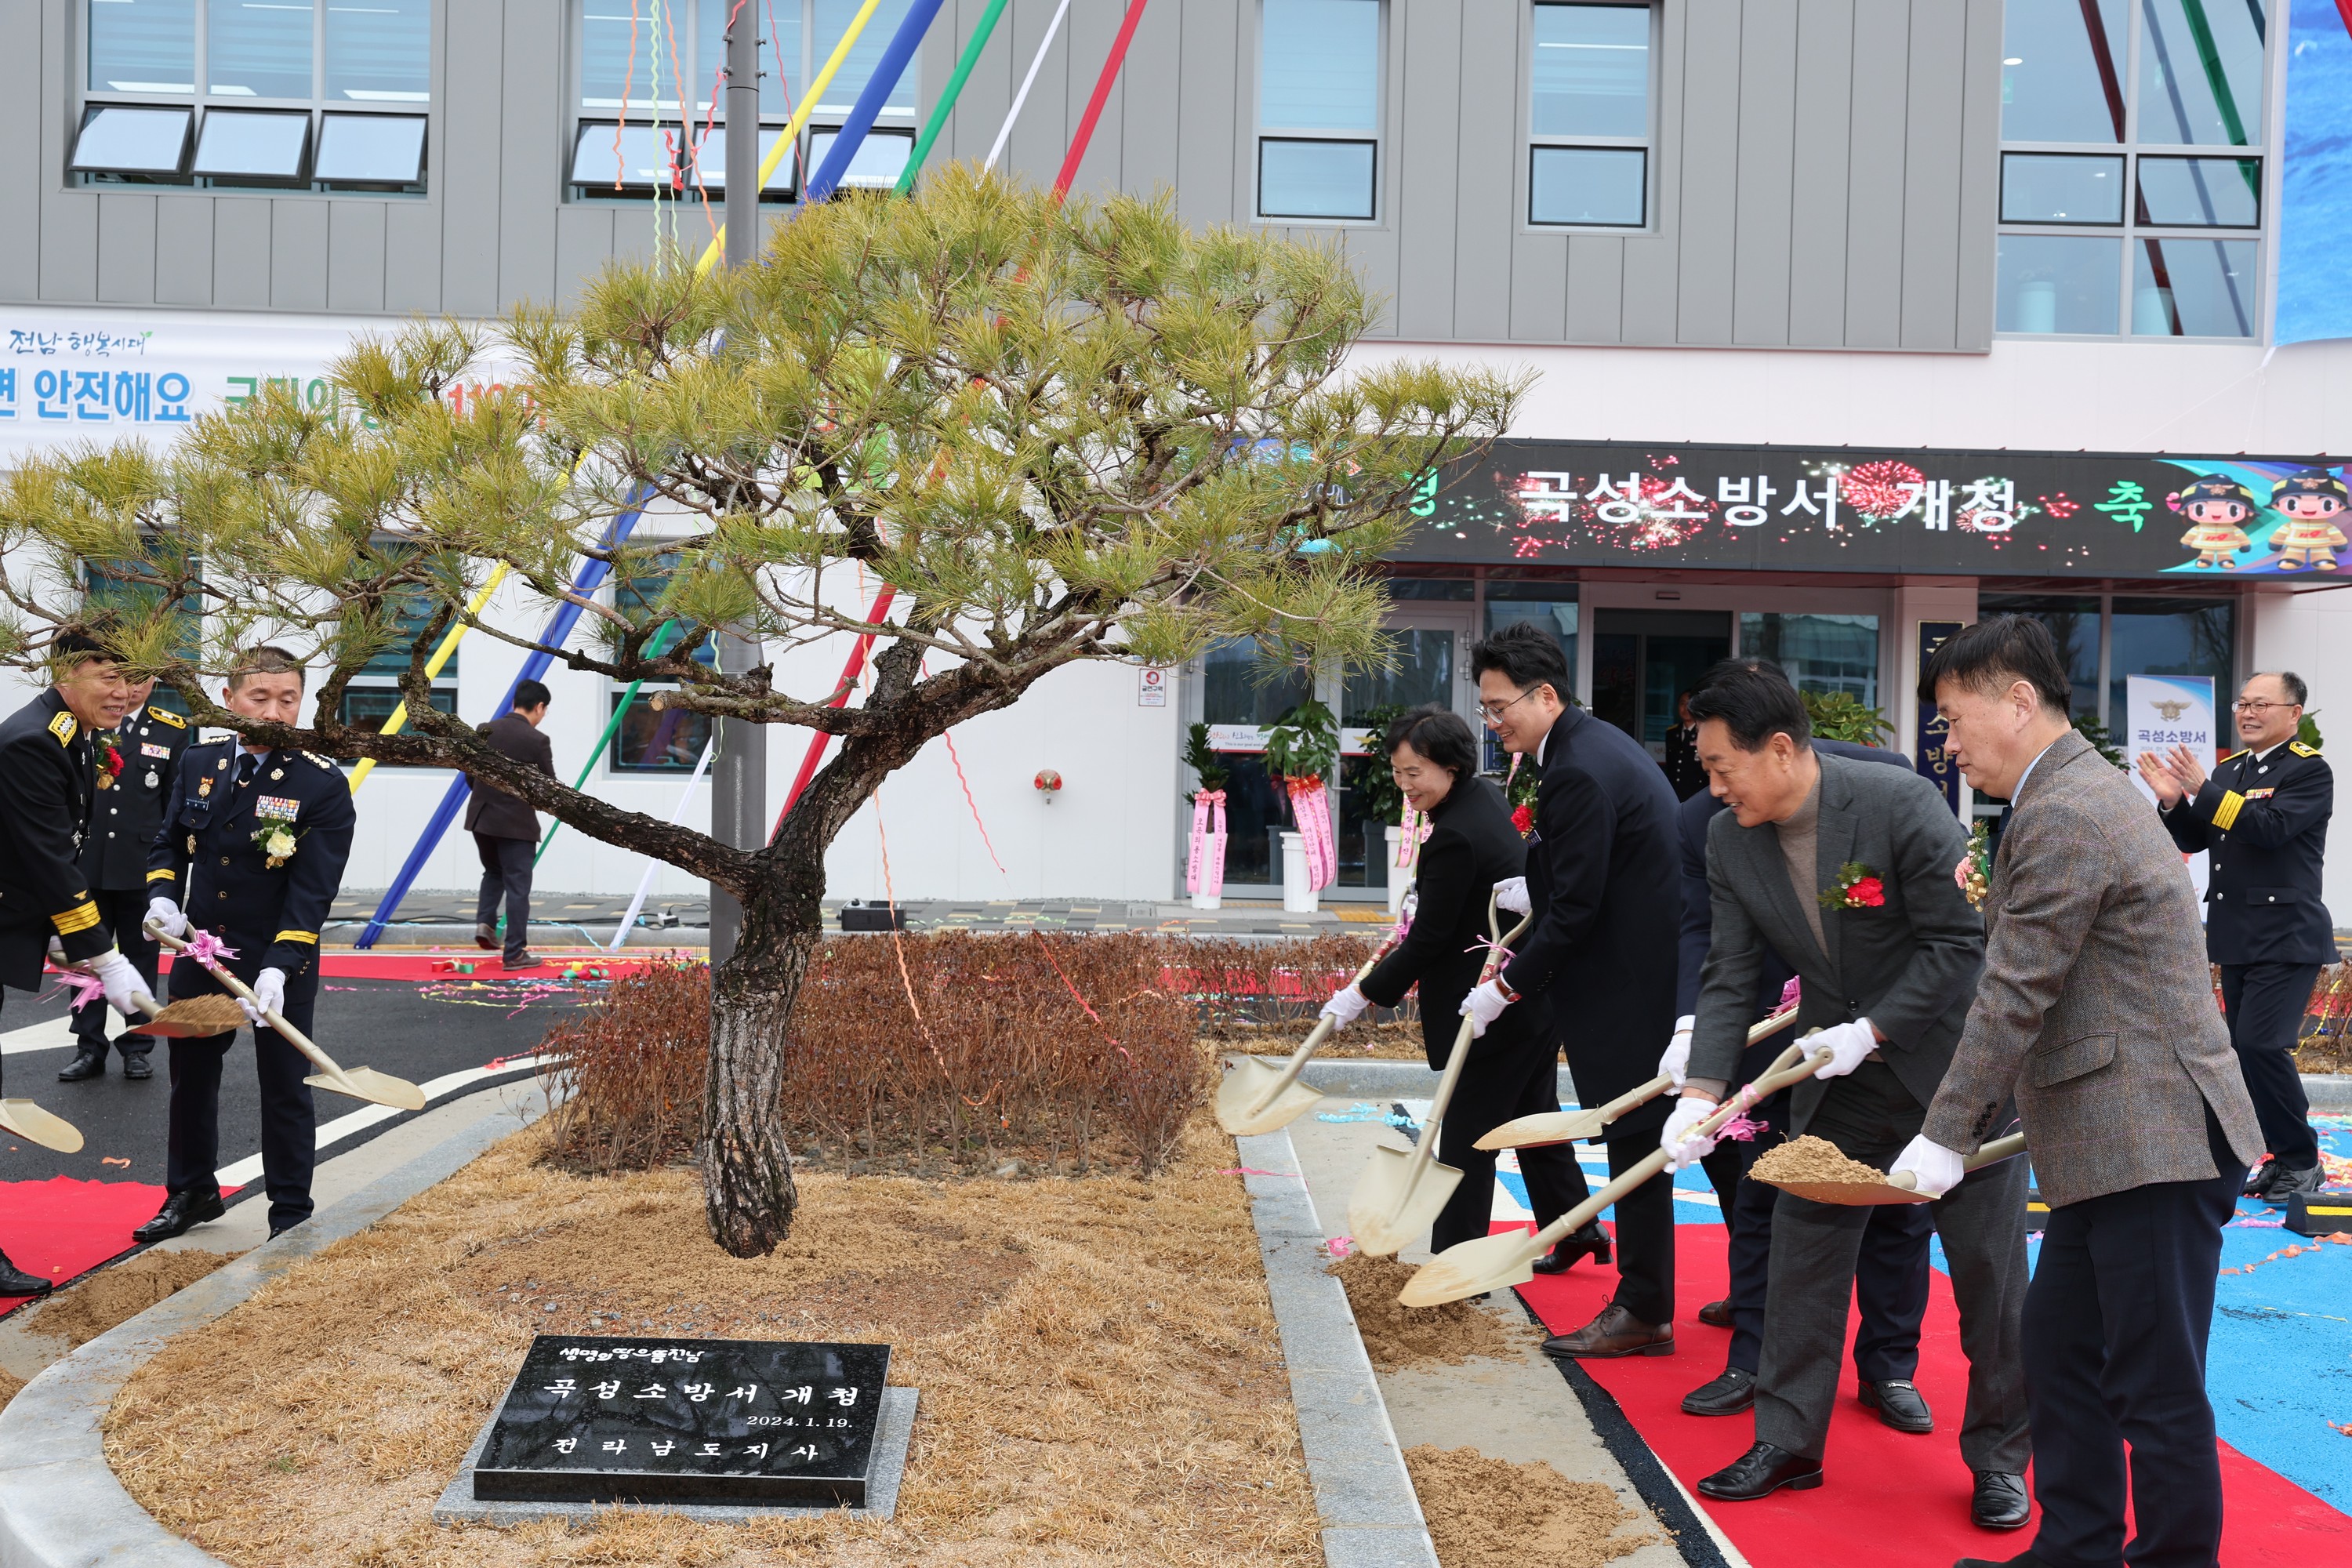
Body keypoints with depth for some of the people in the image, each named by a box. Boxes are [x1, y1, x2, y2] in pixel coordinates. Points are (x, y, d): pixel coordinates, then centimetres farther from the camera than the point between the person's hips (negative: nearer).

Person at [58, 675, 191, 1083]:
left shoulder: (172, 731, 3)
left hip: (143, 867, -1)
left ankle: (137, 1046, 18)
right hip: (87, 863, 1)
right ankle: (89, 1048, 16)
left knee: (141, 956, 7)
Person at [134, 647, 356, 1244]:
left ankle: (291, 1214, 22)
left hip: (282, 965, -5)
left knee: (285, 1088, 6)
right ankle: (191, 1193, 40)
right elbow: (169, 843, 13)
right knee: (191, 1076, 20)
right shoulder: (198, 764, 0)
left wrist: (277, 969, -29)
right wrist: (162, 895, -7)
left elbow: (312, 891, -19)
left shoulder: (323, 785, -16)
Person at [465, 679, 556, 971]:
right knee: (517, 887, 2)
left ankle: (485, 922, 8)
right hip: (516, 823, -5)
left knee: (493, 872, 27)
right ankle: (516, 954, 5)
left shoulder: (485, 730, 2)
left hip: (481, 818, 5)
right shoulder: (537, 741, -13)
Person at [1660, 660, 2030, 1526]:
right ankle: (1787, 1441, 19)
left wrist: (1871, 1031, -21)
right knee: (1803, 1251, 6)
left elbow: (1963, 940, -18)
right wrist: (1702, 1090, -15)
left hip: (1954, 1062, -4)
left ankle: (1998, 1456, 22)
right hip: (1838, 1072, 5)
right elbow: (1730, 975, -5)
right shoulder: (1730, 839, -8)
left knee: (1989, 1267, 5)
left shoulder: (1902, 803, -24)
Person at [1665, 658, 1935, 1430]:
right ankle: (1753, 1359, 21)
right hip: (1772, 1035, 2)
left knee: (1894, 1201, 8)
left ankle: (1889, 1366, 23)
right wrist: (1691, 1023, -24)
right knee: (1760, 1197, 9)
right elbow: (1701, 931, -7)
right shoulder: (1702, 819, -6)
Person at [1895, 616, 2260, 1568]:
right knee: (2061, 1349, 17)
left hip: (2155, 1146, -11)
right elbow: (2037, 993, 18)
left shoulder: (2066, 815, -18)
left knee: (2155, 1388, 0)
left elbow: (2017, 996, -19)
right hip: (2113, 1145, 11)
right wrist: (1972, 1126, 17)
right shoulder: (2076, 793, 15)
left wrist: (1946, 1137, -13)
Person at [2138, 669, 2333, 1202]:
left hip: (2286, 937, -8)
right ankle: (2283, 1157, 21)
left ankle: (2302, 1161, 0)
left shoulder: (2309, 770, -7)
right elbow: (2192, 841, 11)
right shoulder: (2230, 769, 14)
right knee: (2245, 1049, 10)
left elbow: (2271, 827, -23)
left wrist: (2203, 791, -25)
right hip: (2237, 937, 8)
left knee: (2260, 1045, -15)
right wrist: (2173, 802, -7)